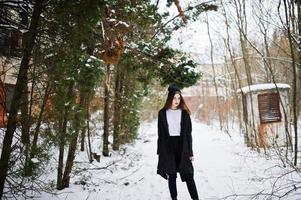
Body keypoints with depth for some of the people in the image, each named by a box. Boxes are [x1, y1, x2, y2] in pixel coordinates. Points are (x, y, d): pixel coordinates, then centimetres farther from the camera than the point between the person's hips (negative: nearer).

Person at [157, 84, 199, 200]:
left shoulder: (184, 113, 2)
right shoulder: (162, 113, 3)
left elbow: (188, 133, 2)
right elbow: (160, 134, 4)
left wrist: (190, 152, -2)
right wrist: (160, 151, 0)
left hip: (182, 146, -1)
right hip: (168, 147, 1)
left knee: (188, 174, -2)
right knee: (171, 175, 8)